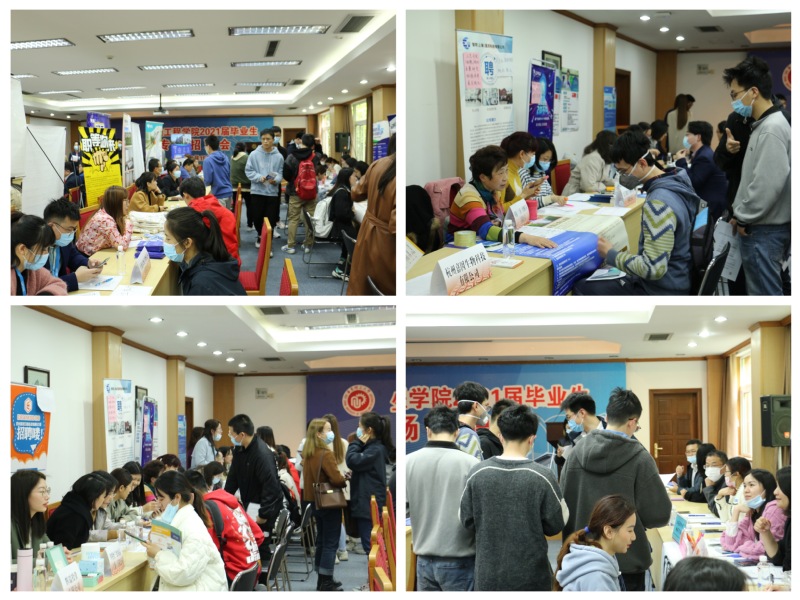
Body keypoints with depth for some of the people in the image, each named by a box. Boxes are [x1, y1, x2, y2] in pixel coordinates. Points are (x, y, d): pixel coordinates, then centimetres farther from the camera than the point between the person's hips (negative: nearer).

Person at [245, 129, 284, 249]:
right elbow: (248, 171, -2)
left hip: (272, 192, 0)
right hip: (257, 191, 0)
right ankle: (260, 236, 38)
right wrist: (259, 177, -18)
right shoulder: (254, 155, -4)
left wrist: (275, 180, -21)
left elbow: (280, 173, 0)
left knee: (270, 220, 1)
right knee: (257, 218, 11)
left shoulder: (279, 156, -3)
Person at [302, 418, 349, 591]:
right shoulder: (326, 454, -20)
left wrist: (340, 478, 10)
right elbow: (336, 479, -26)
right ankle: (326, 583, 1)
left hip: (316, 502, 9)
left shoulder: (308, 454, 7)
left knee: (321, 540, 16)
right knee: (331, 543, -1)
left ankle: (322, 579, 23)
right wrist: (345, 479, -4)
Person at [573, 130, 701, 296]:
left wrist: (611, 255, -15)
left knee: (582, 288, 2)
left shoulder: (659, 202, -27)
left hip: (661, 291, -10)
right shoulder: (676, 183, 4)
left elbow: (654, 268, -29)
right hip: (676, 280, 10)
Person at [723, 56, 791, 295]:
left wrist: (742, 217, -13)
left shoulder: (771, 129, -19)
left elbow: (768, 185, -25)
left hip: (764, 230, -10)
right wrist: (741, 211, 12)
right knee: (775, 287, 14)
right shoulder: (765, 124, 13)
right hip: (765, 225, 10)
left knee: (764, 294, -4)